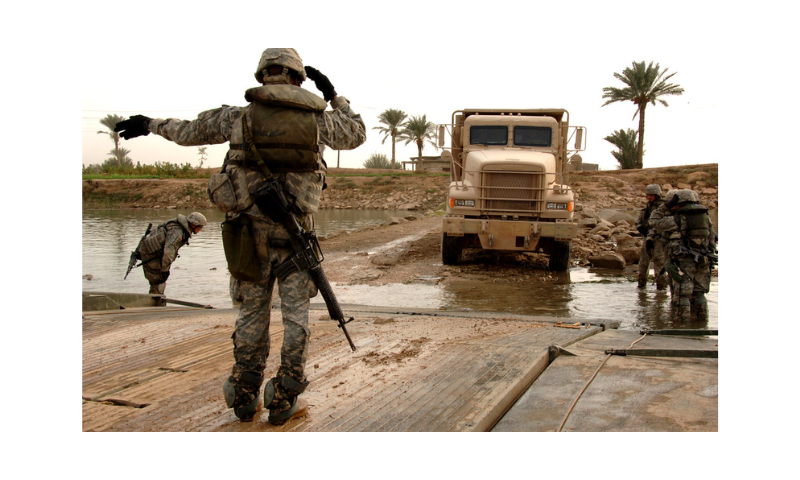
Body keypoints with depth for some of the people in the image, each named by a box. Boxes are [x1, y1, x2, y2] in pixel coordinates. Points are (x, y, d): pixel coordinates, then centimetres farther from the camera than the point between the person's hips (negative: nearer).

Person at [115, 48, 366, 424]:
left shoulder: (239, 117, 0)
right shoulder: (319, 118, 0)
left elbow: (188, 131, 14)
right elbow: (356, 135, 19)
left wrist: (151, 124, 32)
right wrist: (334, 96, 23)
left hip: (250, 230, 1)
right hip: (295, 231, -1)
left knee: (252, 312, 12)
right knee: (295, 314, 5)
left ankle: (245, 397, 18)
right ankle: (283, 401, 7)